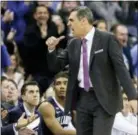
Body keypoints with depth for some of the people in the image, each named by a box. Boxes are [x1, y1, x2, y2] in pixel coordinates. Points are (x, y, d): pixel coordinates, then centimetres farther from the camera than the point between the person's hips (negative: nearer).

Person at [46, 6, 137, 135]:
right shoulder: (73, 44, 10)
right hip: (82, 99, 6)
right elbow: (55, 66, 13)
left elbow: (120, 68, -11)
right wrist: (51, 48, -7)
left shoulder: (107, 39, -7)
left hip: (104, 99, -6)